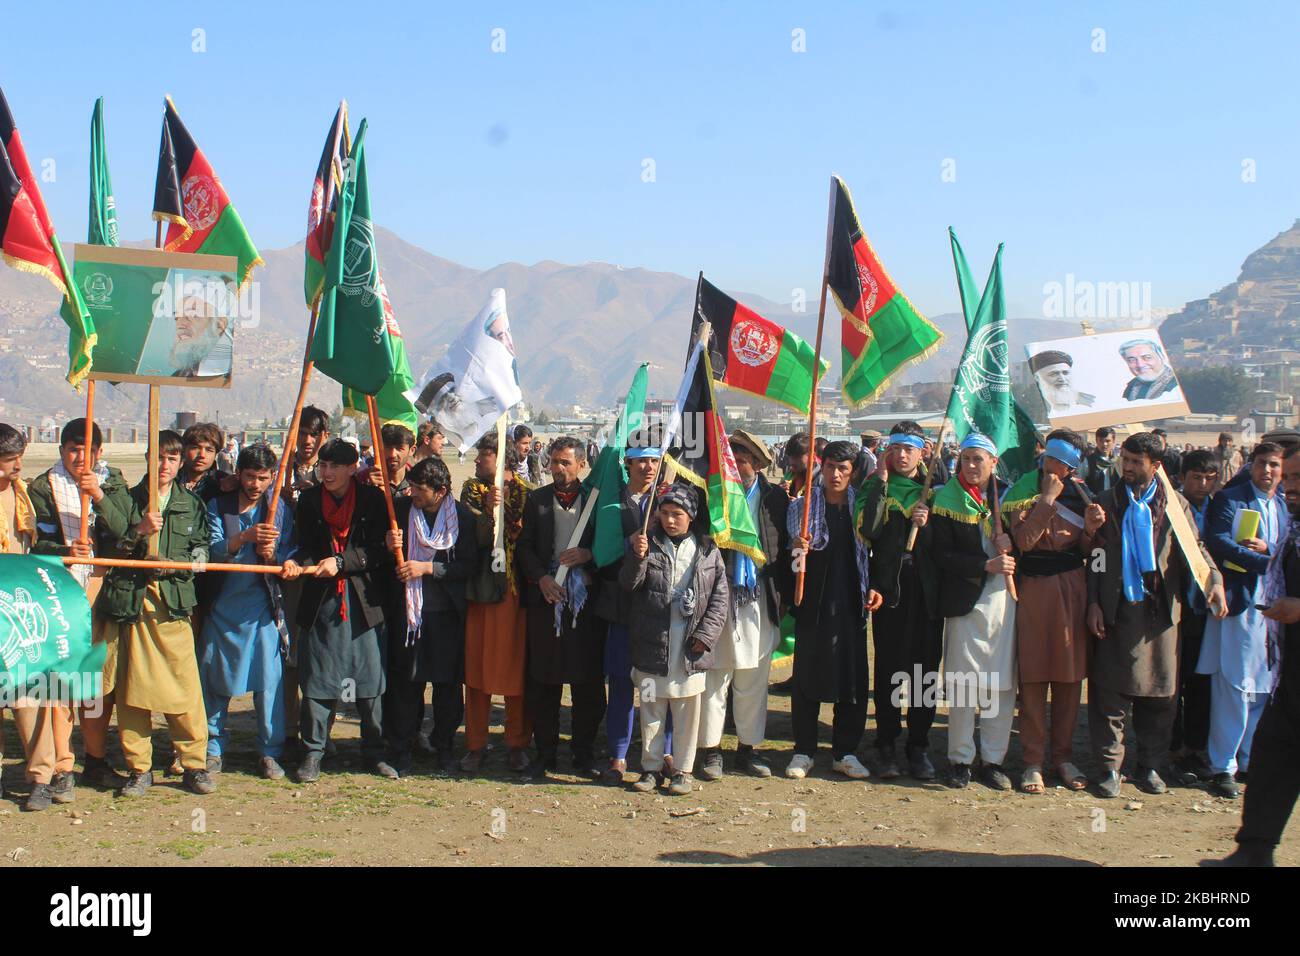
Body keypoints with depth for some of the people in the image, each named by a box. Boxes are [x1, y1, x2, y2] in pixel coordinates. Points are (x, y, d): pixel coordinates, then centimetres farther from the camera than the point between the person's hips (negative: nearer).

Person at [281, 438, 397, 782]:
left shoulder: (372, 499, 0)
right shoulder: (309, 500, 7)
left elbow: (377, 550, -4)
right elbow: (304, 545, 7)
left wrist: (340, 562, -16)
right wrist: (295, 563, -15)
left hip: (364, 602, -1)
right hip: (320, 601, 1)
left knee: (370, 679, 4)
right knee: (316, 679, 4)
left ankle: (374, 751, 16)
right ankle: (312, 752, 14)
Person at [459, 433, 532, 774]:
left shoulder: (524, 493, 0)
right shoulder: (471, 489, 8)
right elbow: (474, 537, -7)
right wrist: (490, 509, -18)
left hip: (513, 590, -2)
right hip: (478, 590, 2)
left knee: (514, 667, 3)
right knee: (476, 665, 6)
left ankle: (517, 744, 15)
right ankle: (475, 744, 16)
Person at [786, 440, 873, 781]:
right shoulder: (803, 506, 0)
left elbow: (871, 553, 12)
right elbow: (792, 555, -8)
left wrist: (873, 588, -1)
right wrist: (797, 548, -31)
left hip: (851, 605, 2)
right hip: (813, 604, -2)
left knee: (853, 678, 4)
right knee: (807, 676, 2)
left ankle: (845, 752, 16)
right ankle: (803, 751, 13)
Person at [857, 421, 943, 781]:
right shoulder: (876, 486, 5)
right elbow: (868, 529, -14)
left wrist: (927, 525, -12)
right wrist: (881, 480, -10)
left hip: (927, 589, 2)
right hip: (888, 588, -2)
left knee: (925, 669, 4)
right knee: (888, 669, 0)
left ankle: (919, 746, 14)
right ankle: (887, 747, 10)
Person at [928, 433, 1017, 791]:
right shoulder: (946, 500, -1)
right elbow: (942, 555, -7)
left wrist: (1010, 540, -6)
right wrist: (987, 565, -16)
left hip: (1004, 597, 3)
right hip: (965, 599, -3)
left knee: (1003, 683, 4)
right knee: (963, 682, -1)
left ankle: (993, 758, 15)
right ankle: (960, 759, 11)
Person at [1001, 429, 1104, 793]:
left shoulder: (1080, 494, 8)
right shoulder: (1023, 491, -3)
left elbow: (1086, 552, 11)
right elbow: (1024, 540, -18)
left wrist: (1091, 528, -8)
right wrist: (1047, 498, -16)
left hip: (1071, 589, 4)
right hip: (1034, 589, -3)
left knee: (1070, 676, 7)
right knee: (1033, 677, -1)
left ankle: (1064, 756, 19)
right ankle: (1033, 762, 7)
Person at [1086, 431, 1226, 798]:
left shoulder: (1175, 503, 9)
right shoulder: (1107, 502, 7)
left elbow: (1195, 548, 7)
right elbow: (1095, 557, 5)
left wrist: (1215, 579, -11)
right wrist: (1093, 603, -3)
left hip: (1161, 612, 1)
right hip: (1117, 613, -1)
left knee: (1161, 696, 6)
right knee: (1110, 694, -1)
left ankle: (1150, 766, 20)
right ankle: (1110, 768, 9)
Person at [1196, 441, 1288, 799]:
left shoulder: (1287, 507, 15)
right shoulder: (1229, 500, -1)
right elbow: (1220, 543, -13)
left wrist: (1268, 548, -12)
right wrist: (1269, 563, -19)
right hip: (1238, 604, -5)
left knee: (1264, 689, 9)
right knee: (1232, 689, -5)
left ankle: (1251, 759, 20)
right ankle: (1222, 766, 1)